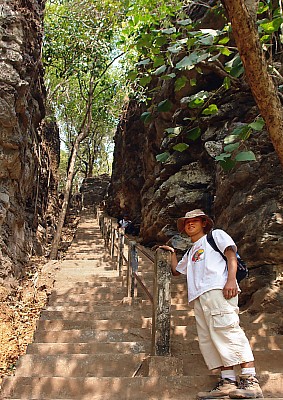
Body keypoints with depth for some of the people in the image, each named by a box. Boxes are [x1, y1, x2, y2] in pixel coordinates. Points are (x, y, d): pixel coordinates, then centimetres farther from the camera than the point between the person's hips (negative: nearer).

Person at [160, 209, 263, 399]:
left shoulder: (216, 235, 17)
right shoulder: (190, 252, 35)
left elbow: (231, 255, 1)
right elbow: (176, 270, 47)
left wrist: (231, 279, -15)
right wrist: (172, 252, 37)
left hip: (218, 289, -8)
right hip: (199, 296, 8)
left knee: (226, 329, -20)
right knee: (207, 338, -3)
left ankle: (250, 381, -21)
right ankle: (228, 381, -3)